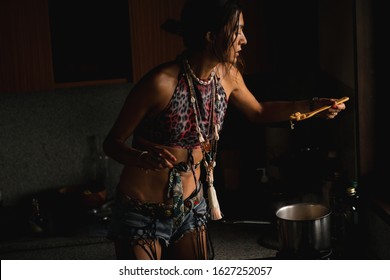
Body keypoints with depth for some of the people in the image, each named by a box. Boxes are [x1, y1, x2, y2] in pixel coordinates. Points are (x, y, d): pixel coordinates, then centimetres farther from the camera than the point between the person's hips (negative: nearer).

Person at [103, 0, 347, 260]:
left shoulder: (228, 75, -3)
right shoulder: (162, 82, -23)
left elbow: (259, 112, 19)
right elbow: (112, 142, -15)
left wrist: (311, 106, 7)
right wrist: (143, 158, -35)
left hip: (192, 207, 6)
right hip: (143, 215, -6)